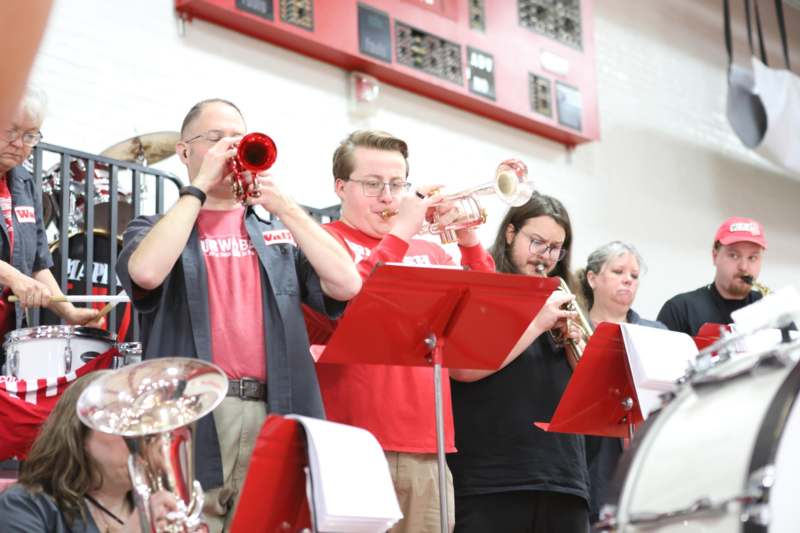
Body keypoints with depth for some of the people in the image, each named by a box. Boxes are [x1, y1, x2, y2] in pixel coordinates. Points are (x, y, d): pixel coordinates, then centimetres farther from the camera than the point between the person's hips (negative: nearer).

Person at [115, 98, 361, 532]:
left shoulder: (280, 232, 18)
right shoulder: (153, 229, 12)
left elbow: (346, 286, 2)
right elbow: (147, 272, -13)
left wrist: (284, 206, -4)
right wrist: (200, 186, -5)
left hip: (277, 416, 2)